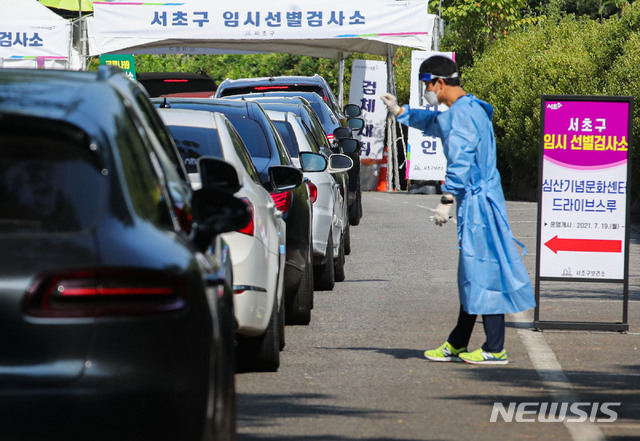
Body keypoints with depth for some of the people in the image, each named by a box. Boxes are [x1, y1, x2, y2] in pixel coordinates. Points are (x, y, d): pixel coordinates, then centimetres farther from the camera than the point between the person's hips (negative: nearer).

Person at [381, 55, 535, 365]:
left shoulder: (463, 112, -15)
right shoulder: (463, 110, 17)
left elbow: (461, 160, -23)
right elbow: (433, 122, 39)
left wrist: (447, 199, -25)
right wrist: (400, 112, 37)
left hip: (478, 201, -11)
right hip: (474, 202, 11)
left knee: (482, 273, -8)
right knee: (472, 275, 14)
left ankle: (495, 349, -7)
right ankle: (457, 345, 21)